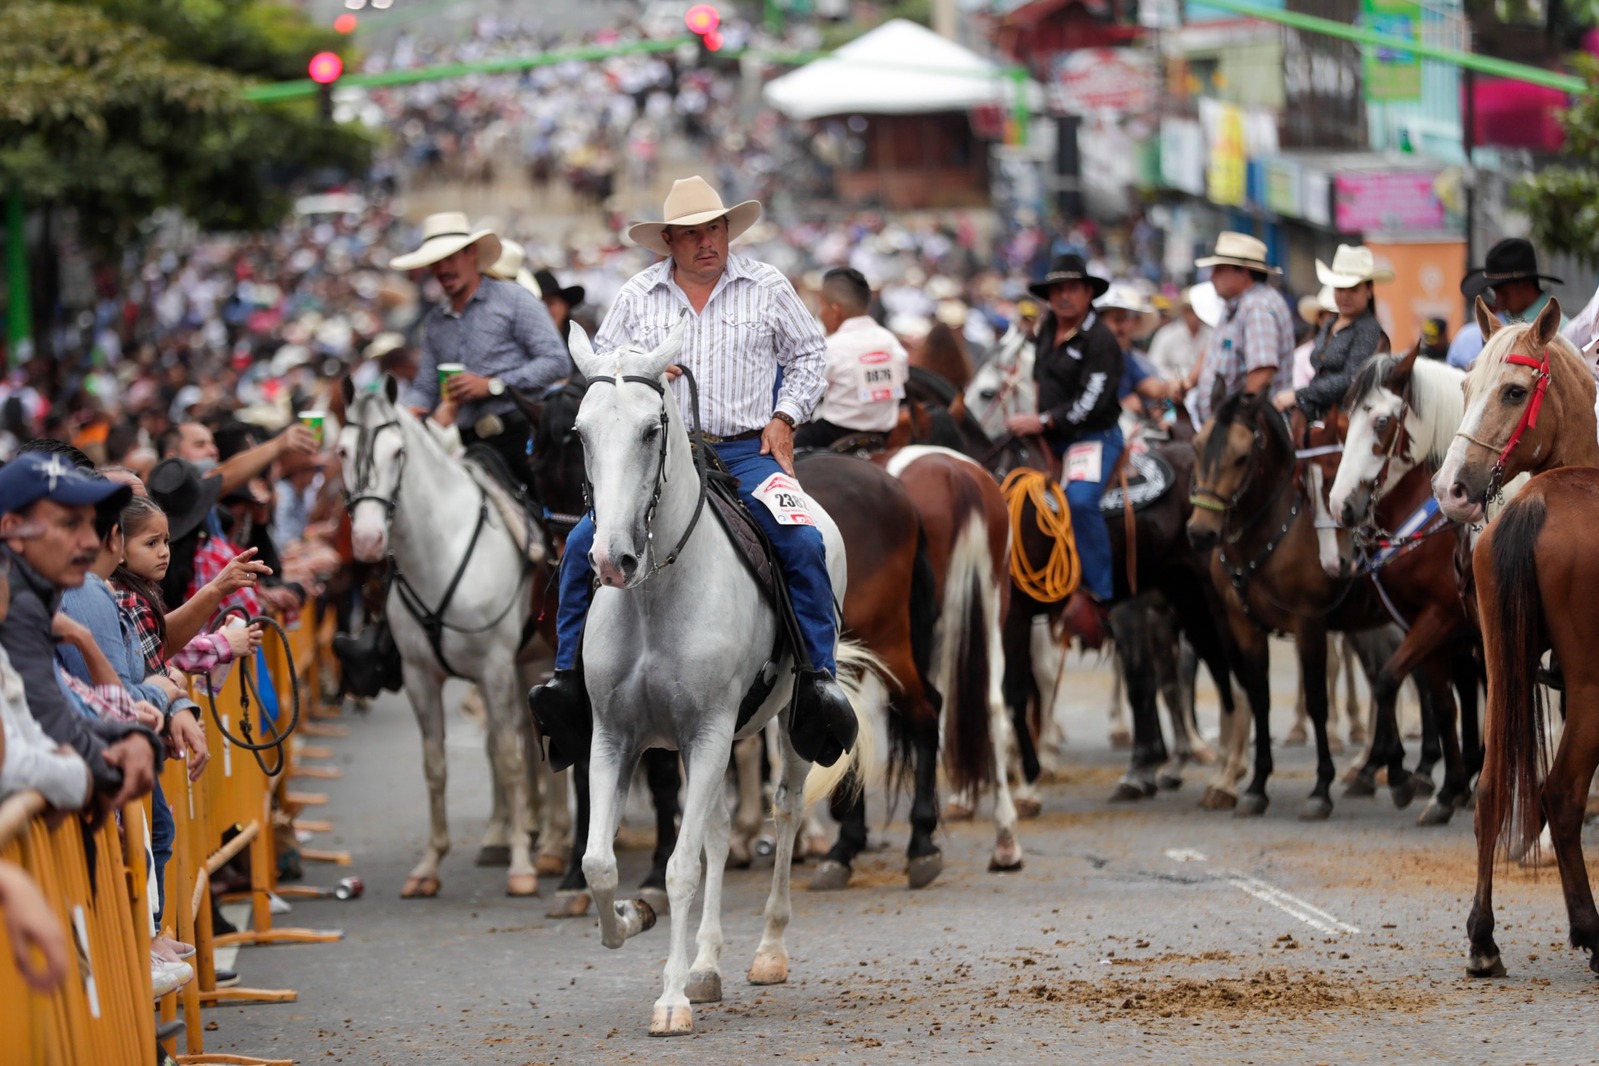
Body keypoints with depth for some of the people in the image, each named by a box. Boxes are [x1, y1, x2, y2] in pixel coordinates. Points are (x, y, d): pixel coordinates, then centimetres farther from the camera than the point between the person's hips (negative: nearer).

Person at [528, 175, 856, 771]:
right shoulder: (637, 296, 10)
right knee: (585, 543, -16)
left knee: (804, 544, -24)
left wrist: (785, 416, 2)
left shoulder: (767, 288, 8)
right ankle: (570, 673, -5)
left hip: (746, 452, -1)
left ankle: (818, 676, -15)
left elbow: (809, 355, 16)